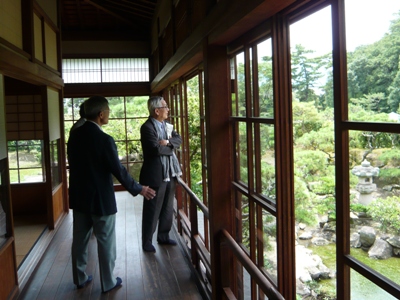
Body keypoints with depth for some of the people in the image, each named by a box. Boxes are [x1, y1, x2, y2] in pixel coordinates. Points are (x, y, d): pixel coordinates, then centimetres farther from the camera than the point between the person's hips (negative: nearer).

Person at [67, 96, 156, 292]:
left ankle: (80, 278, 31)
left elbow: (74, 164, 10)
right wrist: (139, 189, -6)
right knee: (105, 242, 8)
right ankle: (108, 282, 20)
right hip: (101, 199, -7)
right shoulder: (104, 140, -21)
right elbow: (118, 171, -18)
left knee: (79, 239, 17)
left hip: (79, 197, 7)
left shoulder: (74, 135, 0)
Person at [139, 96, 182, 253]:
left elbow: (179, 139, 5)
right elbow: (156, 149, -26)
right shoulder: (147, 127, -16)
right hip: (155, 174, -8)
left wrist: (168, 142, -15)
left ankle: (163, 236, 32)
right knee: (152, 210, 3)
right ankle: (147, 241, 18)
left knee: (167, 208, 17)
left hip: (169, 173, 8)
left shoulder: (166, 124, 11)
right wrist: (171, 147, -8)